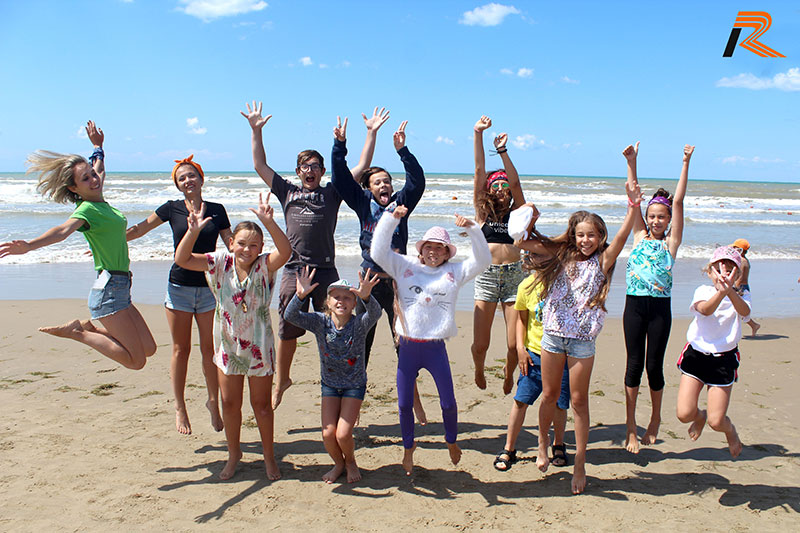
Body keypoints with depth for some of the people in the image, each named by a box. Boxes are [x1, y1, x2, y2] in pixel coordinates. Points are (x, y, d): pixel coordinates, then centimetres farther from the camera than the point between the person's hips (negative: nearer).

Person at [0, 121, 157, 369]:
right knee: (136, 361, -9)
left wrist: (98, 146, 47)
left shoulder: (100, 202, 12)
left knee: (148, 348, 14)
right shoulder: (86, 209, -12)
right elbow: (64, 230, -33)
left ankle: (89, 327, 18)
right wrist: (30, 245, -50)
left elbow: (100, 169, 33)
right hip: (108, 290, -9)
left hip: (121, 289, 9)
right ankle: (77, 332, -1)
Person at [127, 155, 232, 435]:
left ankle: (213, 402, 21)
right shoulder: (172, 208, 2)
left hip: (209, 287, 1)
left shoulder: (217, 210, 5)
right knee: (181, 349, 6)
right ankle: (179, 407, 19)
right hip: (180, 286, -1)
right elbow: (138, 229, 9)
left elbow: (231, 244, 8)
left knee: (210, 348, 4)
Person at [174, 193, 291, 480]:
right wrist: (193, 231, -29)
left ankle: (269, 456, 30)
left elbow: (285, 252, -33)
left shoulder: (263, 266, -13)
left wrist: (269, 222, -44)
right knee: (229, 404, 14)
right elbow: (182, 260, -15)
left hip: (259, 346, -2)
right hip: (228, 345, 2)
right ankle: (234, 454, 36)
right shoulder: (220, 263, -8)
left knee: (261, 405, 11)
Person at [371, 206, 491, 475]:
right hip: (408, 346, 0)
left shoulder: (454, 272, 8)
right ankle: (408, 447, 32)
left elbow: (483, 259, 2)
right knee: (404, 404, 7)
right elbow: (378, 252, -4)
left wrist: (472, 229, -9)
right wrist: (391, 219, -11)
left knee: (448, 402, 6)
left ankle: (451, 440, 35)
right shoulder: (404, 266, 6)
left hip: (436, 347, 0)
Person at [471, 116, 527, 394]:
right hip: (486, 276, -1)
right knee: (480, 344, -2)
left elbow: (515, 182, -2)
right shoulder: (482, 212, 9)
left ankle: (509, 373, 32)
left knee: (515, 345, -2)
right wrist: (478, 134, 0)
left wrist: (503, 151, -7)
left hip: (514, 275, 1)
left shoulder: (515, 212, 11)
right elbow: (479, 171, 4)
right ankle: (479, 371, 33)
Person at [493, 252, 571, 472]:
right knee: (521, 400, 0)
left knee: (559, 403, 7)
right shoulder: (526, 286, 0)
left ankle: (558, 445, 31)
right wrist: (520, 348, 2)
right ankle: (509, 449, 13)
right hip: (534, 353, 1)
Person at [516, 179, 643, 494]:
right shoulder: (561, 255, 4)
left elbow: (622, 237, -18)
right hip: (553, 333, 2)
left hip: (582, 339, -2)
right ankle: (542, 445, 36)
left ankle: (579, 464, 16)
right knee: (550, 395, 13)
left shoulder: (602, 261, -2)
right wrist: (530, 220, -15)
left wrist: (633, 207, -32)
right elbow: (522, 243, 1)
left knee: (578, 400, 5)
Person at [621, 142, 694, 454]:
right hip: (634, 305, 1)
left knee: (654, 365, 5)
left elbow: (678, 200, -1)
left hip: (660, 307, -1)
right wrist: (631, 163, -2)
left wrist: (686, 164, -6)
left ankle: (655, 418, 26)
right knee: (634, 364, 3)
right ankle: (630, 424, 13)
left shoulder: (671, 241, 5)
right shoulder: (640, 236, 9)